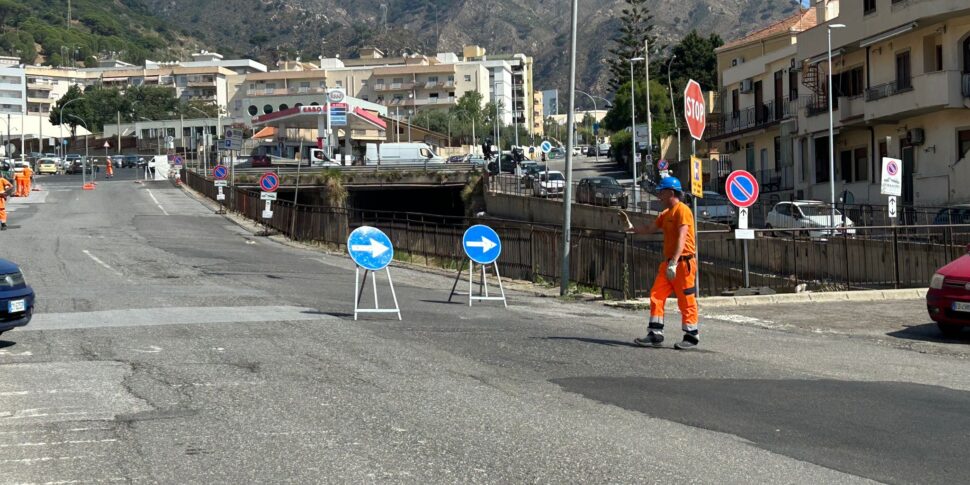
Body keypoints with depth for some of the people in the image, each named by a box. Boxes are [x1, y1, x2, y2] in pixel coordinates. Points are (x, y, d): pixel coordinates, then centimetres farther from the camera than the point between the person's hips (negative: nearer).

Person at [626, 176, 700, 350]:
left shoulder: (682, 210, -13)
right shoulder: (666, 213, 17)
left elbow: (682, 238, -21)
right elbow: (651, 229, 24)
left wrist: (674, 263, -27)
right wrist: (632, 228, 12)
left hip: (683, 262, -9)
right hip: (669, 262, 9)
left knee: (686, 300, -2)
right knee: (656, 296, 3)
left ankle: (691, 337, 7)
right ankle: (655, 335, 5)